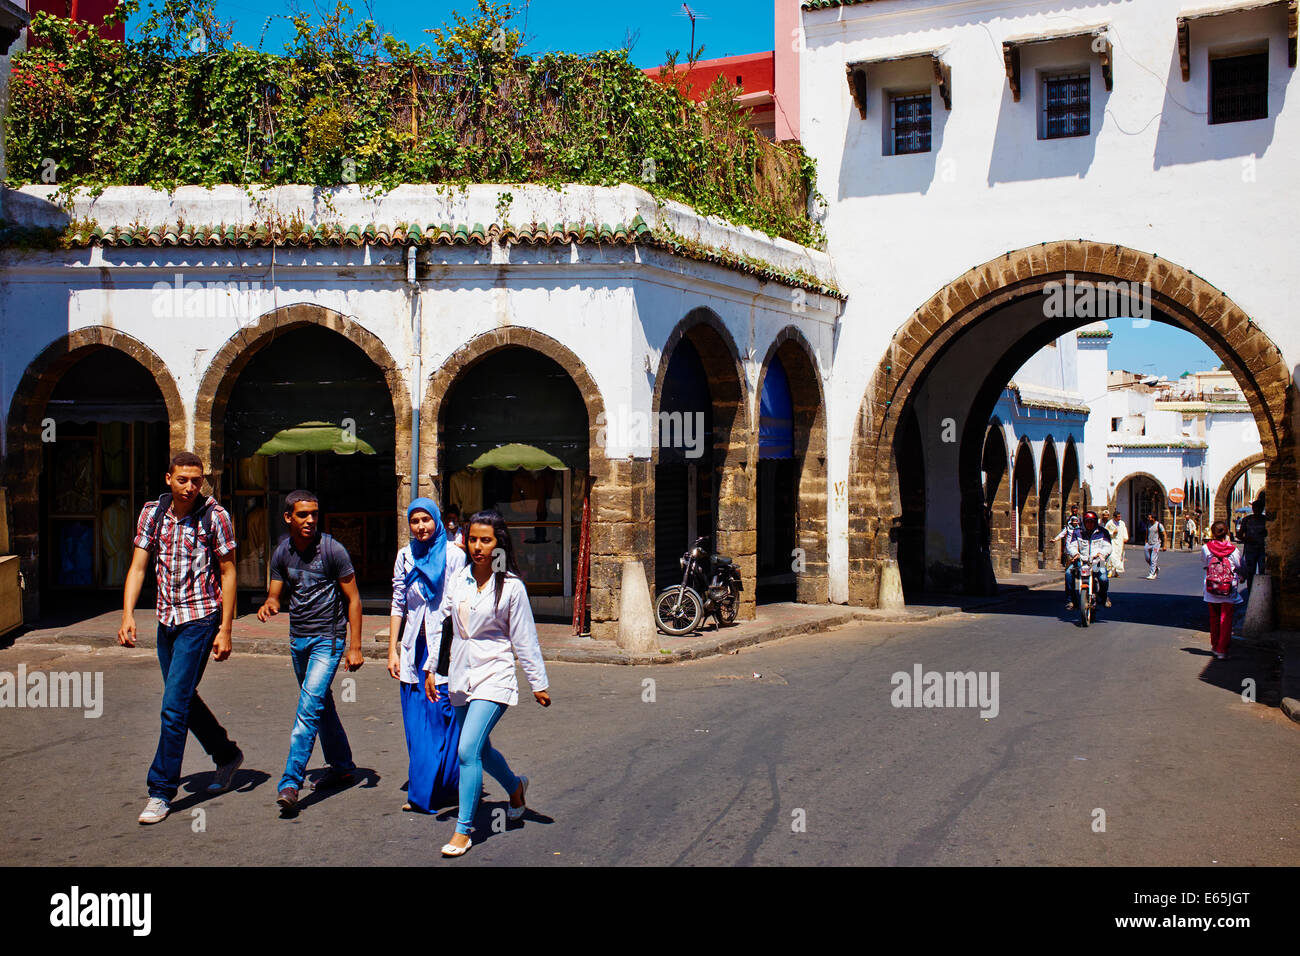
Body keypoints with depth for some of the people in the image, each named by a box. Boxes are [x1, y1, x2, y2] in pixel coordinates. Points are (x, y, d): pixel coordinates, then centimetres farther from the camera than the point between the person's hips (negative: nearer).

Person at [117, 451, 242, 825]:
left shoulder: (214, 516, -9)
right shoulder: (152, 512, 3)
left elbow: (228, 573, -7)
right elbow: (138, 567, 4)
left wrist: (225, 630, -10)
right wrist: (128, 615, -9)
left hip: (200, 618, -6)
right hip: (167, 618, 6)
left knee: (174, 706, -9)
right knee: (184, 699, 16)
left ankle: (161, 791, -1)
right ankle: (227, 755, 37)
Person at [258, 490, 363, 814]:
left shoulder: (333, 550, -11)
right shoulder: (282, 553, 3)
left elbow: (353, 598, -8)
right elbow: (275, 593, 9)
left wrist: (354, 647, -12)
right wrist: (269, 604, -18)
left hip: (327, 639, -6)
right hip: (298, 638, 6)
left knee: (310, 707, -16)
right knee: (321, 706, 17)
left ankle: (290, 782, -17)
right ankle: (342, 767, 32)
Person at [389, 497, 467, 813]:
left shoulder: (454, 555, -4)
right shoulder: (405, 557, 9)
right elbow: (398, 605, 13)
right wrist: (393, 650, 9)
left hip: (446, 646, -4)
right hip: (415, 648, 4)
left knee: (444, 718, -3)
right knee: (416, 721, 6)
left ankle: (441, 789, 8)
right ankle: (420, 791, 15)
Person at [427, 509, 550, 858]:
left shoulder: (511, 587, -8)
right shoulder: (457, 581, 4)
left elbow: (524, 639, -4)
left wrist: (538, 683, -1)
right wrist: (431, 668, 11)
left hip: (494, 677, -5)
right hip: (461, 678, 6)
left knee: (468, 750, -15)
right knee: (480, 750, 17)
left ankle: (464, 830, -3)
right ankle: (515, 787, 46)